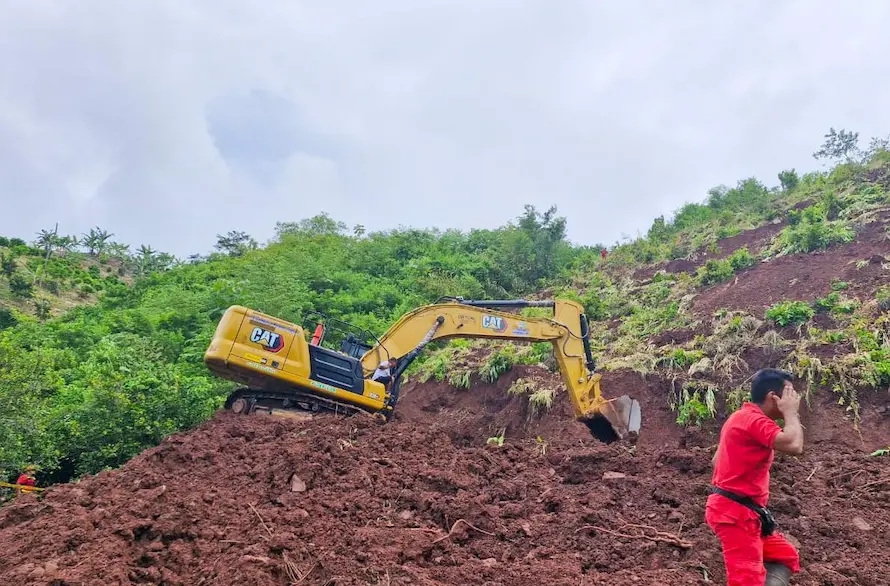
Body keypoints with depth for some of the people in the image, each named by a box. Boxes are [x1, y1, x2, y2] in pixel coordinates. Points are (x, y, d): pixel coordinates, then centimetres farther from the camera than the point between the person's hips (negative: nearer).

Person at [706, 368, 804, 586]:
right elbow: (794, 445, -31)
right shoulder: (755, 420, -17)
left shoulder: (744, 418, 15)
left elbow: (717, 460, 22)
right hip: (735, 512, -11)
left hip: (740, 510, 11)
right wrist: (791, 412, -13)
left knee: (786, 556, 17)